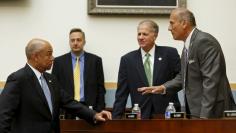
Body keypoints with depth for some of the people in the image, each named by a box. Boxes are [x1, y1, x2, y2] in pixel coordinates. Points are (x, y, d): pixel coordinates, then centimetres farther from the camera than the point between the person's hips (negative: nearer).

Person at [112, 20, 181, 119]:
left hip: (166, 114, -1)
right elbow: (121, 95, 6)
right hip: (141, 116, 1)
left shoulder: (169, 54, 2)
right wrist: (116, 118, 0)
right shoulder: (127, 59, 6)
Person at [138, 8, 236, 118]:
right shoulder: (188, 44, 13)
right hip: (195, 110, 9)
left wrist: (205, 115, -24)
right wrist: (163, 88, 5)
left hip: (211, 112, -9)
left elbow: (211, 80, -22)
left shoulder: (204, 42, -16)